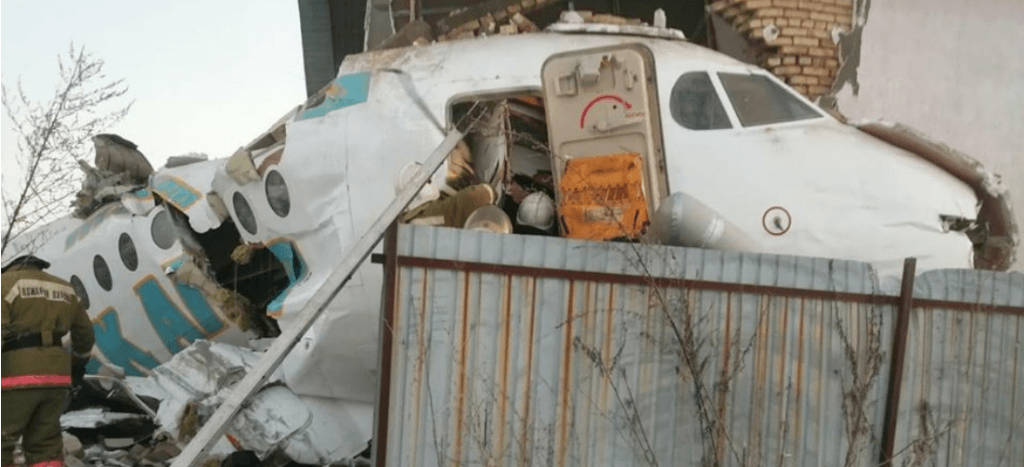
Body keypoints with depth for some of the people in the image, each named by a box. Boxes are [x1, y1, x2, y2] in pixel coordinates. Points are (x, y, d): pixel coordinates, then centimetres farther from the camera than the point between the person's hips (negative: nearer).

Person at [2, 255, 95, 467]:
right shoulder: (65, 289, 20)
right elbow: (85, 335, 29)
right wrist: (79, 364, 42)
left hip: (18, 377, -6)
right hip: (57, 375, 6)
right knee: (45, 445, 11)